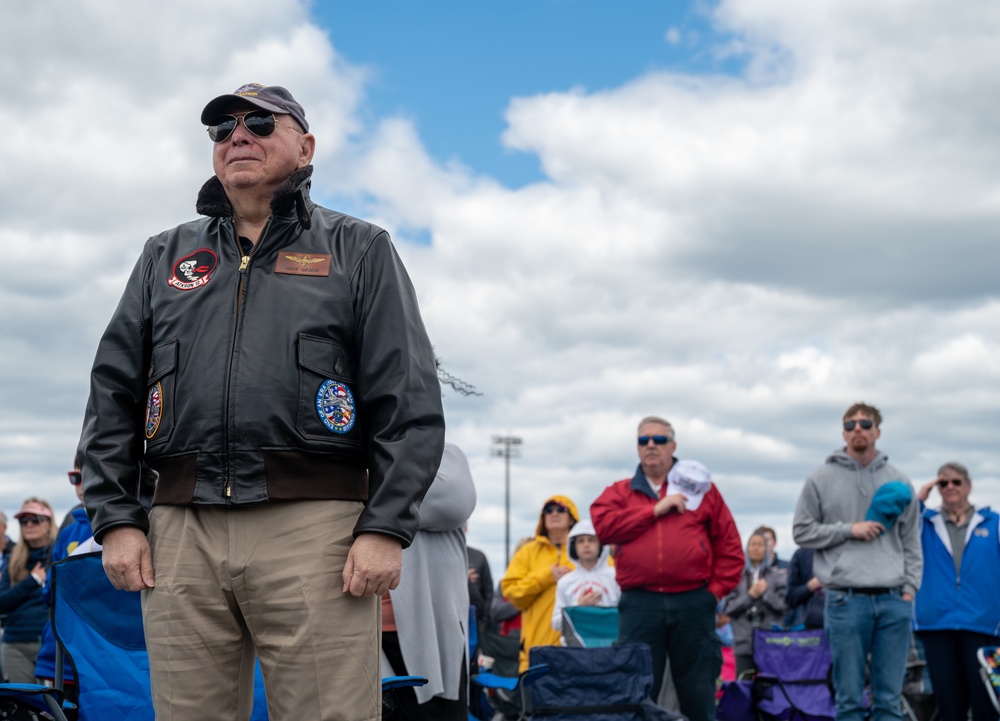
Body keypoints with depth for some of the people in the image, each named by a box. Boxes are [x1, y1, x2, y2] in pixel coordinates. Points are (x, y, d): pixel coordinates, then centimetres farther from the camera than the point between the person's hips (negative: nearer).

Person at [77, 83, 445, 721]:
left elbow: (409, 400, 2)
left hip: (312, 525, -3)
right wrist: (116, 518, 5)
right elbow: (113, 395, 17)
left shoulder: (359, 251, 11)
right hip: (181, 530, 4)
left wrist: (386, 529, -9)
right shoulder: (165, 257, 22)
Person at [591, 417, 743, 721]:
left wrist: (717, 588, 0)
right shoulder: (620, 492, 15)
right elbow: (603, 525, -6)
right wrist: (655, 510, -6)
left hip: (693, 603, 0)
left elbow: (729, 544, 10)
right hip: (639, 605, 0)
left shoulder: (700, 488, 13)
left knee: (698, 694, 5)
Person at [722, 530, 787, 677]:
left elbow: (784, 605, 1)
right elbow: (728, 608, 3)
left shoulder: (779, 576, 9)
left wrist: (766, 592, -8)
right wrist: (750, 595, -6)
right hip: (744, 644, 1)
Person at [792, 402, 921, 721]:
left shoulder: (898, 481, 11)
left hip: (894, 600, 2)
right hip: (846, 599, -2)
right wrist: (849, 529, -8)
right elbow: (802, 531, 4)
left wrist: (910, 588, 2)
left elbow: (911, 542, 13)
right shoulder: (821, 479, 4)